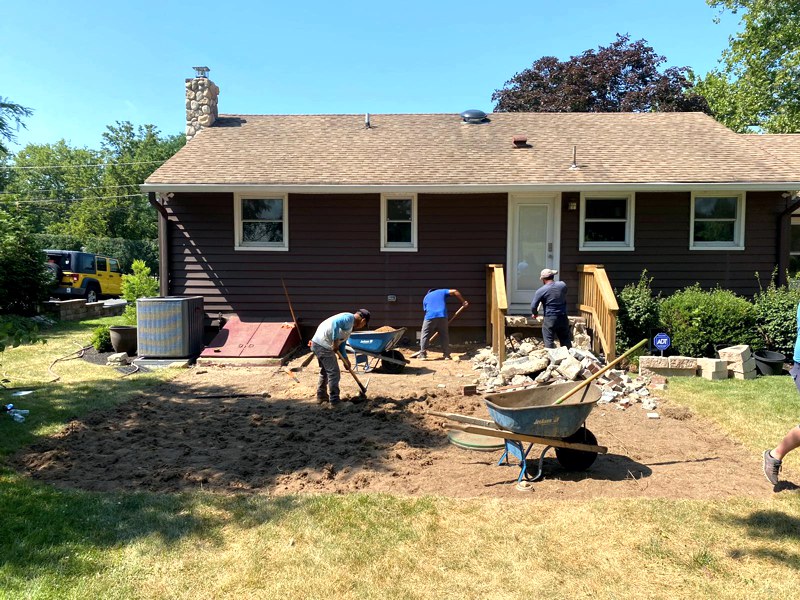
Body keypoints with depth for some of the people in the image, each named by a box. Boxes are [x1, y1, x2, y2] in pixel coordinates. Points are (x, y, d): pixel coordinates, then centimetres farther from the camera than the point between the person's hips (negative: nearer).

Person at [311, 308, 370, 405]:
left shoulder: (350, 325, 21)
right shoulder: (349, 318, -9)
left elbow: (342, 343, 23)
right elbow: (335, 323, -28)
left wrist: (345, 359, 21)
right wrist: (335, 342, -25)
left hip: (317, 343, 10)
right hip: (323, 345, -10)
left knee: (325, 371, 24)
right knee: (334, 373, -3)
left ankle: (321, 396, 35)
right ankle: (334, 400, 3)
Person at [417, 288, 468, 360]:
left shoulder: (426, 297, 27)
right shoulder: (442, 291, 25)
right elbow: (454, 291, 10)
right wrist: (463, 302, 14)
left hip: (430, 317, 0)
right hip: (442, 316, 1)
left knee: (424, 336, 10)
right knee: (445, 336, 15)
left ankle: (422, 355, 4)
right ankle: (447, 355, 14)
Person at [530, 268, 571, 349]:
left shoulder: (541, 291, -11)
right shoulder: (563, 285, 1)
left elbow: (533, 306, -10)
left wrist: (535, 314, 9)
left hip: (549, 319, -4)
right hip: (563, 318, 4)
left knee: (549, 342, 4)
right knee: (566, 341, 15)